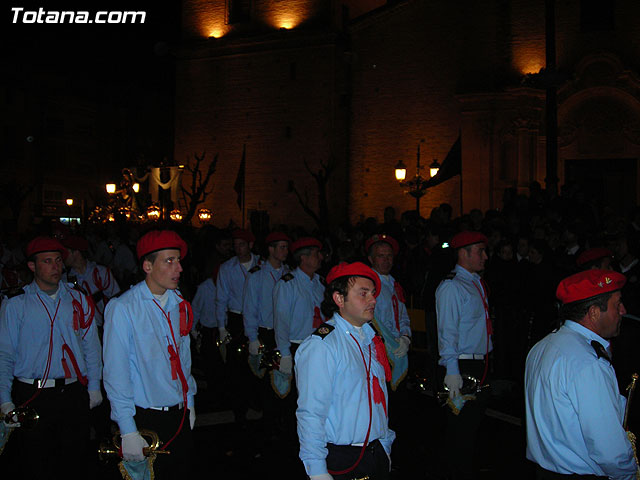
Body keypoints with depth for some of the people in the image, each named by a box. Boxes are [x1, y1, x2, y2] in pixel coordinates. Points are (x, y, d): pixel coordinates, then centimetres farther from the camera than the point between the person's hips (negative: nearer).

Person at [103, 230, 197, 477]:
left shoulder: (178, 304, 5)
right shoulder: (122, 308, -14)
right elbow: (116, 375, -14)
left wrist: (189, 401, 15)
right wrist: (128, 431, -16)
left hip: (180, 415, 6)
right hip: (146, 420, -5)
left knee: (182, 471, 13)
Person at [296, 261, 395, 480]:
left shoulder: (370, 339, 10)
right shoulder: (320, 345, -16)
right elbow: (310, 414, -20)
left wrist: (385, 446, 19)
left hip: (377, 454, 7)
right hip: (341, 460, -7)